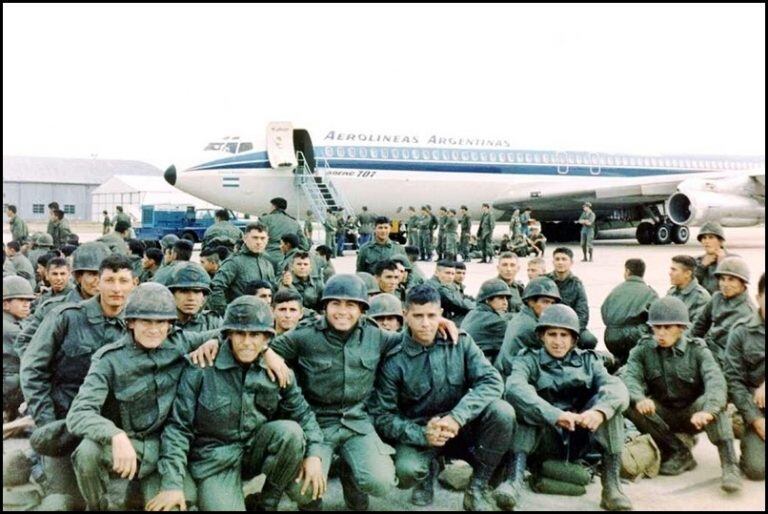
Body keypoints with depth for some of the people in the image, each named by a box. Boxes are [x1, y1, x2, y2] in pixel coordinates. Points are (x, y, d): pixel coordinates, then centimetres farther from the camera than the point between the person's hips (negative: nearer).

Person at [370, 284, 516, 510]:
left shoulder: (460, 342, -7)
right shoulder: (394, 361, -12)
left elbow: (491, 381, -15)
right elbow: (382, 415, -10)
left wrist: (457, 417, -29)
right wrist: (422, 434, -26)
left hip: (463, 426, 2)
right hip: (418, 432, -2)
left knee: (502, 412, -26)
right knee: (407, 470, -32)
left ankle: (477, 488, -7)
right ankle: (428, 472, 8)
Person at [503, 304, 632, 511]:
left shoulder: (587, 360, 9)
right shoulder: (529, 360, 1)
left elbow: (617, 387, -12)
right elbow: (514, 387, -23)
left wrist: (600, 410, -35)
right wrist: (554, 415, -38)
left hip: (579, 438, 2)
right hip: (543, 440, -2)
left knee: (608, 401, -18)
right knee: (522, 398, -26)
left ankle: (611, 485, -24)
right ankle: (514, 479, -39)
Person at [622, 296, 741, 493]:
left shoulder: (697, 350, -11)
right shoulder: (643, 349, -6)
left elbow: (716, 381, -29)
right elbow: (629, 377, -21)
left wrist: (707, 411, -50)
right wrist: (639, 399, -45)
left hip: (692, 415, -2)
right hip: (662, 414, 2)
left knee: (710, 401, -33)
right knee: (629, 403, -26)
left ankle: (730, 466, -30)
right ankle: (679, 452, -14)